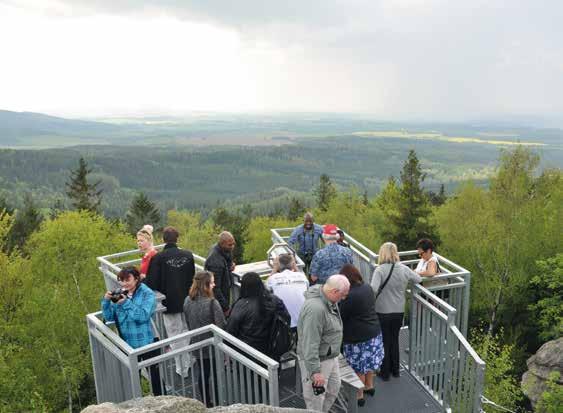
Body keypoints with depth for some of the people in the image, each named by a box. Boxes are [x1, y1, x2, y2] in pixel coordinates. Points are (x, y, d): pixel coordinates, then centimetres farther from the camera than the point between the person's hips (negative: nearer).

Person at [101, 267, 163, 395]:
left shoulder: (147, 294, -13)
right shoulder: (119, 294, 1)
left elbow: (143, 316, -25)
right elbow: (109, 317, -1)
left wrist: (126, 303, -30)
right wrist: (106, 301, -16)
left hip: (146, 342, -4)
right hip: (128, 344, 5)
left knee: (155, 374, 11)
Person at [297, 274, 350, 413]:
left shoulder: (329, 301, 0)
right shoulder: (315, 309, -33)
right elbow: (310, 344, -31)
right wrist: (315, 371, -28)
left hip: (331, 357, 10)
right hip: (317, 360, -10)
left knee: (334, 389, 24)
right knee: (316, 399, 5)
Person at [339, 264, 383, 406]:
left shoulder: (350, 296, -26)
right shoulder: (368, 288, -1)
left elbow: (340, 316, -16)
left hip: (359, 337, -8)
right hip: (374, 332, 8)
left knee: (358, 367, 9)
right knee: (369, 361, 25)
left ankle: (359, 396, 23)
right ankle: (369, 386, 43)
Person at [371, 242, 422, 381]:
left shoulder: (380, 270, -20)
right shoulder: (404, 269, -7)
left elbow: (373, 289, -31)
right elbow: (419, 279, 8)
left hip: (382, 312, -4)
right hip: (399, 312, 4)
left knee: (384, 342, 13)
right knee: (394, 340, 22)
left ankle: (385, 372, 25)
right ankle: (395, 370, 35)